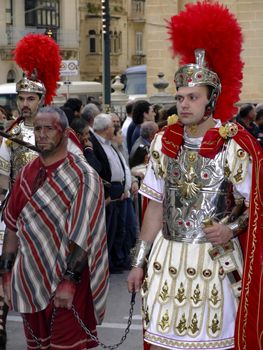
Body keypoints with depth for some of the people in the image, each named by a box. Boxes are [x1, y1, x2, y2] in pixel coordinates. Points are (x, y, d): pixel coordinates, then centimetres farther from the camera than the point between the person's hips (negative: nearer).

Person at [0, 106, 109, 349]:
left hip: (69, 284, -5)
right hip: (29, 282, 6)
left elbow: (82, 236, -16)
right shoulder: (27, 174, 8)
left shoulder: (83, 177, -11)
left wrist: (70, 281, -20)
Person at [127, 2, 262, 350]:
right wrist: (140, 262, 8)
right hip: (167, 257, 4)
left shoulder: (235, 146, -9)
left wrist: (232, 228, -23)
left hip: (215, 261, -4)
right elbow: (155, 206, 9)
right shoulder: (164, 142, 4)